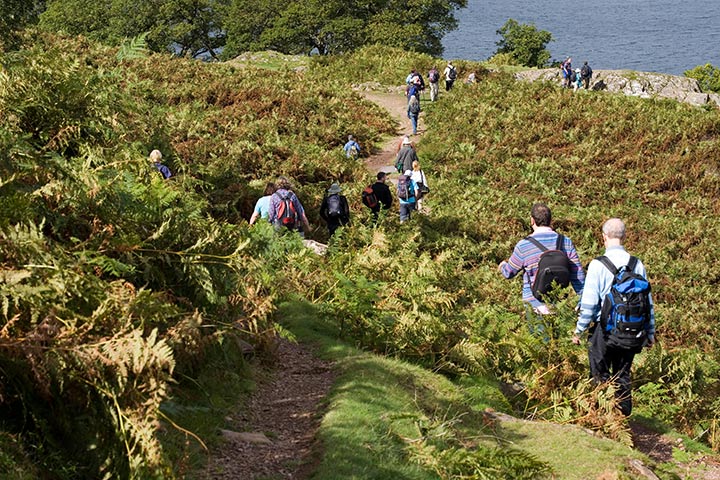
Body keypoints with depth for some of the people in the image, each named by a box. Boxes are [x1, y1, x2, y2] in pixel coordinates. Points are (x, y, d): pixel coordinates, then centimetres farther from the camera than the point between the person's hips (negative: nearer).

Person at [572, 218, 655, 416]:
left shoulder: (598, 265, -11)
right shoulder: (637, 265, 1)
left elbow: (589, 302, -11)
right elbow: (648, 301, 6)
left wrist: (579, 330, -1)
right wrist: (650, 333, 15)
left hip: (603, 328, -4)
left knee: (600, 377, 8)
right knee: (622, 376, 15)